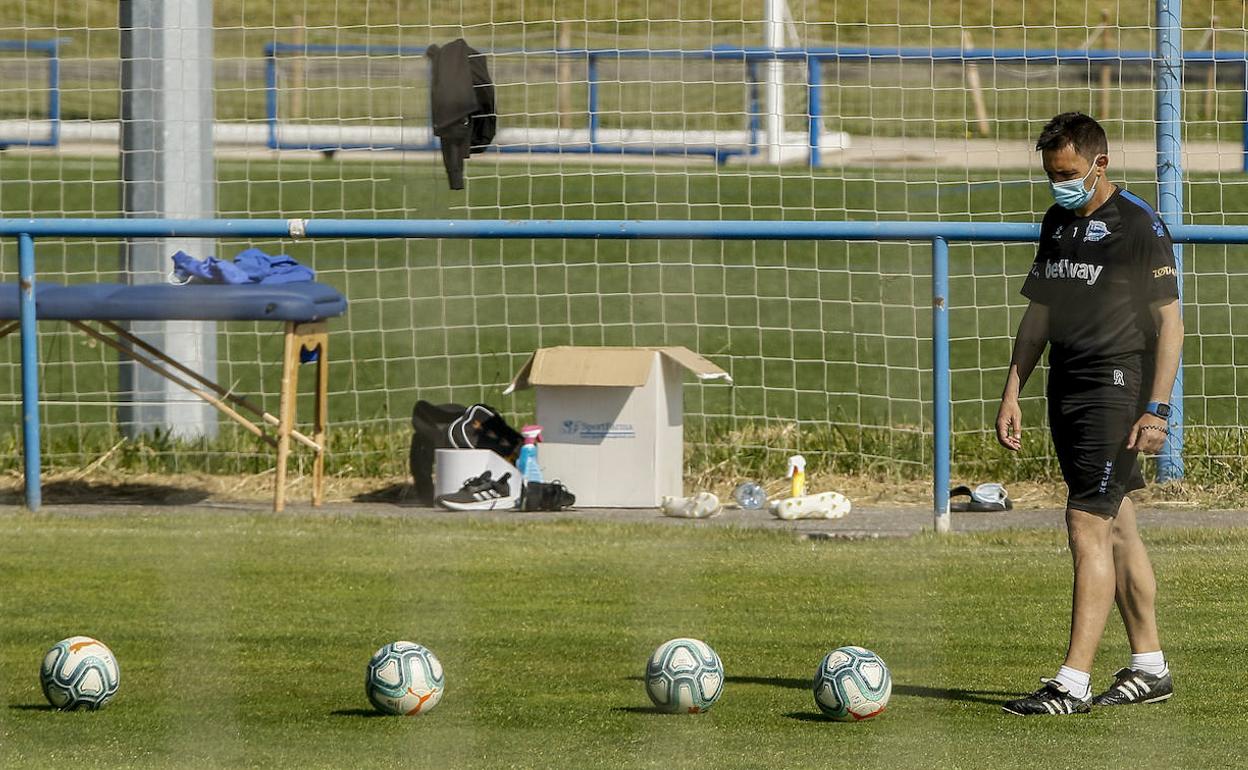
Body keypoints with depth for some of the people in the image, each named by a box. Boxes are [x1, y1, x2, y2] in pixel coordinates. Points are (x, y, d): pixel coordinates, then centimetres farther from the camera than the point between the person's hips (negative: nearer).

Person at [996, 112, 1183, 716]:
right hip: (1066, 389, 8)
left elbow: (1169, 322, -10)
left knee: (1087, 525, -13)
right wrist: (1011, 395, 15)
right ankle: (1149, 668, 19)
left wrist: (1157, 409, -16)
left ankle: (1073, 682, -15)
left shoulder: (1138, 224, -9)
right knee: (1116, 528, 12)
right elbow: (1037, 317, 21)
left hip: (1116, 389, -8)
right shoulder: (1056, 223, 14)